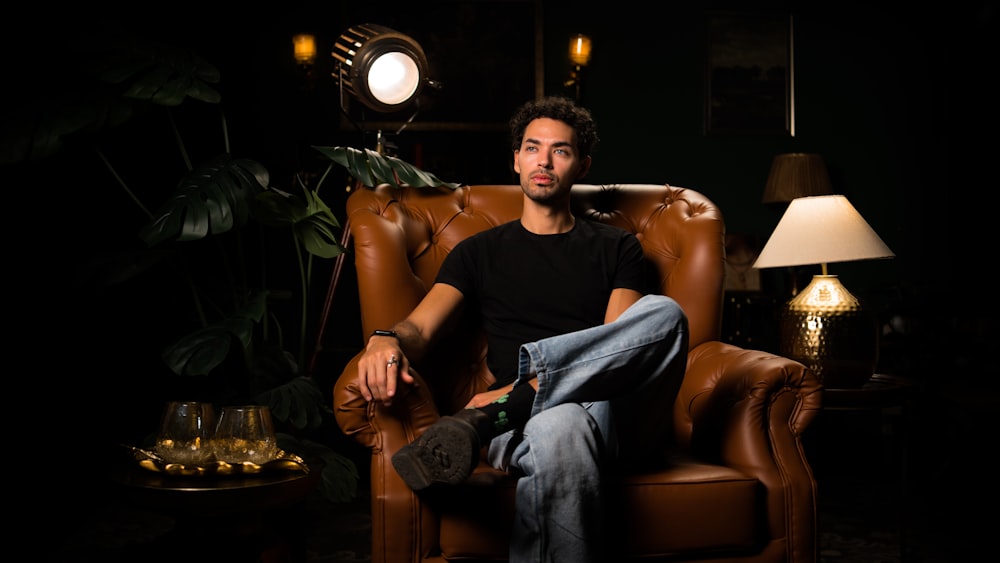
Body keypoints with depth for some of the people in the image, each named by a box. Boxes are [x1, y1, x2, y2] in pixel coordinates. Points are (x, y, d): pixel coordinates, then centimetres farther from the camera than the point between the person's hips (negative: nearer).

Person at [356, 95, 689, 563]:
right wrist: (386, 341, -21)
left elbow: (619, 349, 4)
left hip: (613, 408, 3)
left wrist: (527, 386, -16)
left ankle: (485, 417, -37)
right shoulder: (480, 252, 22)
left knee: (663, 313, -33)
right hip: (526, 423, -2)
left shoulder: (616, 248, 20)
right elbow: (420, 327, 8)